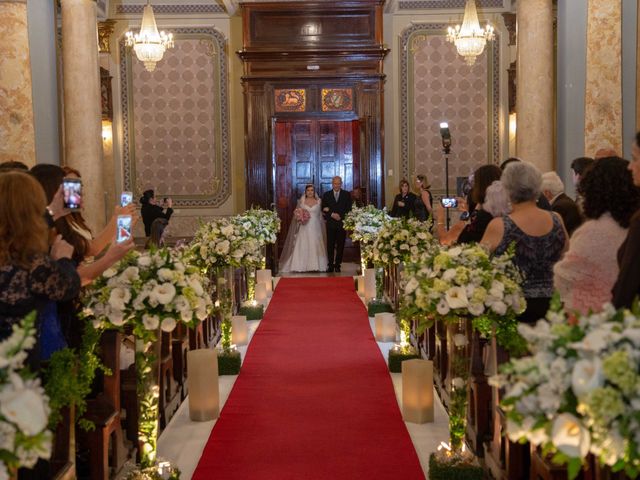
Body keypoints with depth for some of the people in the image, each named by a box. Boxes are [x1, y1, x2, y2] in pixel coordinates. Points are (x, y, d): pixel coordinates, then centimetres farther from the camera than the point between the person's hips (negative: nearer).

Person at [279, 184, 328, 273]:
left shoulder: (318, 201, 7)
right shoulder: (301, 201, 4)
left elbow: (320, 215, 11)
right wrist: (300, 218, -12)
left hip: (315, 228, 1)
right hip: (304, 228, -1)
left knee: (315, 246, 0)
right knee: (302, 246, -5)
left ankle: (315, 266, 5)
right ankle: (302, 265, -4)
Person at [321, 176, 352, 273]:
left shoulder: (346, 194, 8)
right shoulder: (326, 195, 9)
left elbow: (349, 209, 1)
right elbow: (323, 209, 3)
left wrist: (340, 216, -11)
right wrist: (332, 214, -12)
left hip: (342, 224, 0)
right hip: (331, 224, 0)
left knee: (340, 245, 2)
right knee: (330, 245, -1)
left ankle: (337, 265, 8)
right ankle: (330, 265, 2)